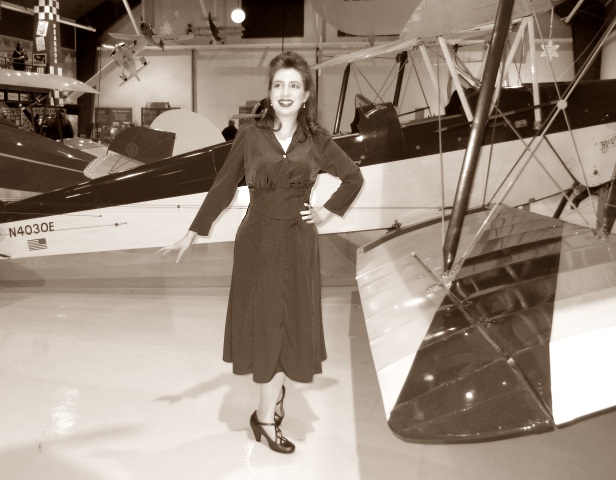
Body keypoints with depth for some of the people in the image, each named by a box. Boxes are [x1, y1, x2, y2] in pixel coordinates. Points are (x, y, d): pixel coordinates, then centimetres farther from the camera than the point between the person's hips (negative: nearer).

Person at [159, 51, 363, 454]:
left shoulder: (317, 141, 1)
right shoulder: (250, 137, -2)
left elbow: (354, 177, 14)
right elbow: (223, 188, 2)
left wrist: (327, 212, 4)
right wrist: (192, 234, 1)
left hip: (298, 243, 2)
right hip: (257, 241, -1)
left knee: (289, 324, 7)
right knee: (264, 323, 5)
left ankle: (266, 414, 24)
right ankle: (274, 397, 24)